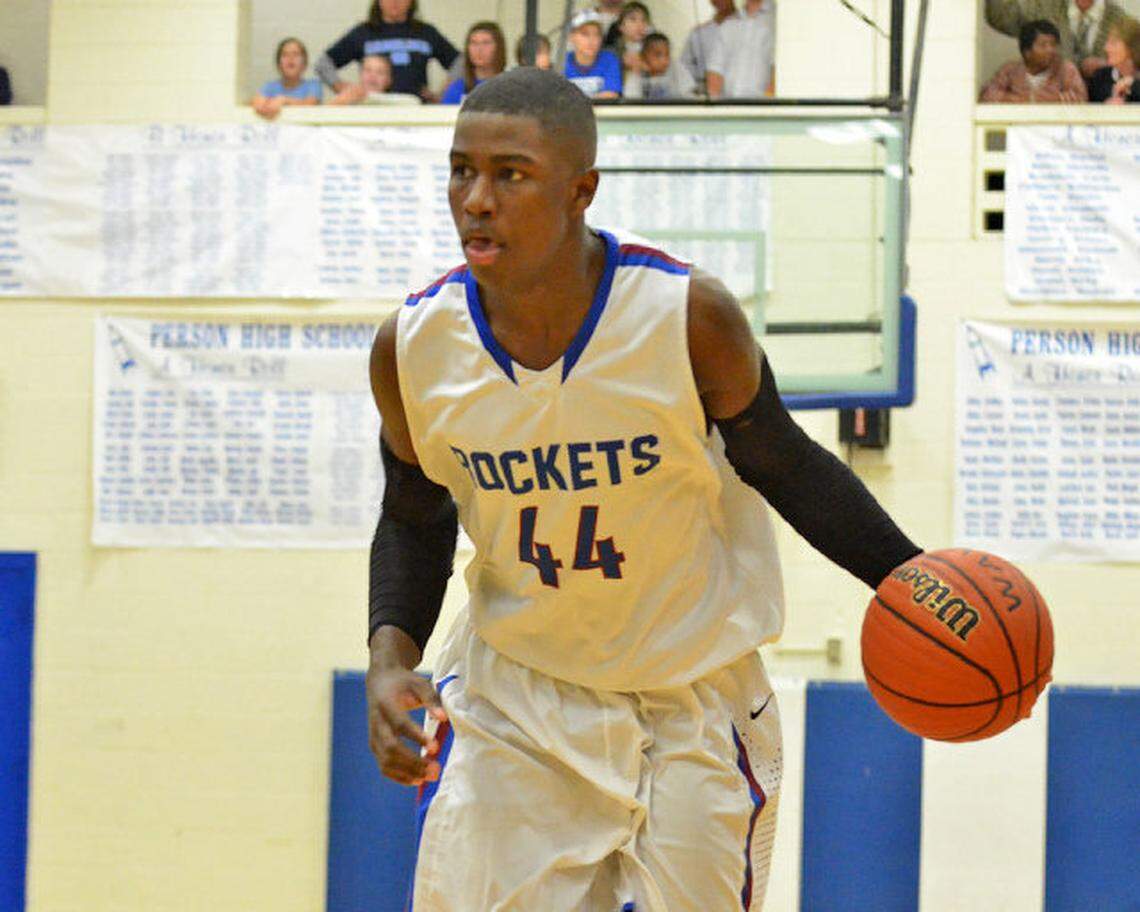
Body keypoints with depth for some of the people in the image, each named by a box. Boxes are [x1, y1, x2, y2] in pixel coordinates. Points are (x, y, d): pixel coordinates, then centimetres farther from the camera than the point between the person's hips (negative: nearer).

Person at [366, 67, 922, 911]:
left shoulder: (688, 318, -21)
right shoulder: (413, 348, -13)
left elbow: (781, 466, -3)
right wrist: (390, 656, -11)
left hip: (692, 709, -1)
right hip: (512, 697, 2)